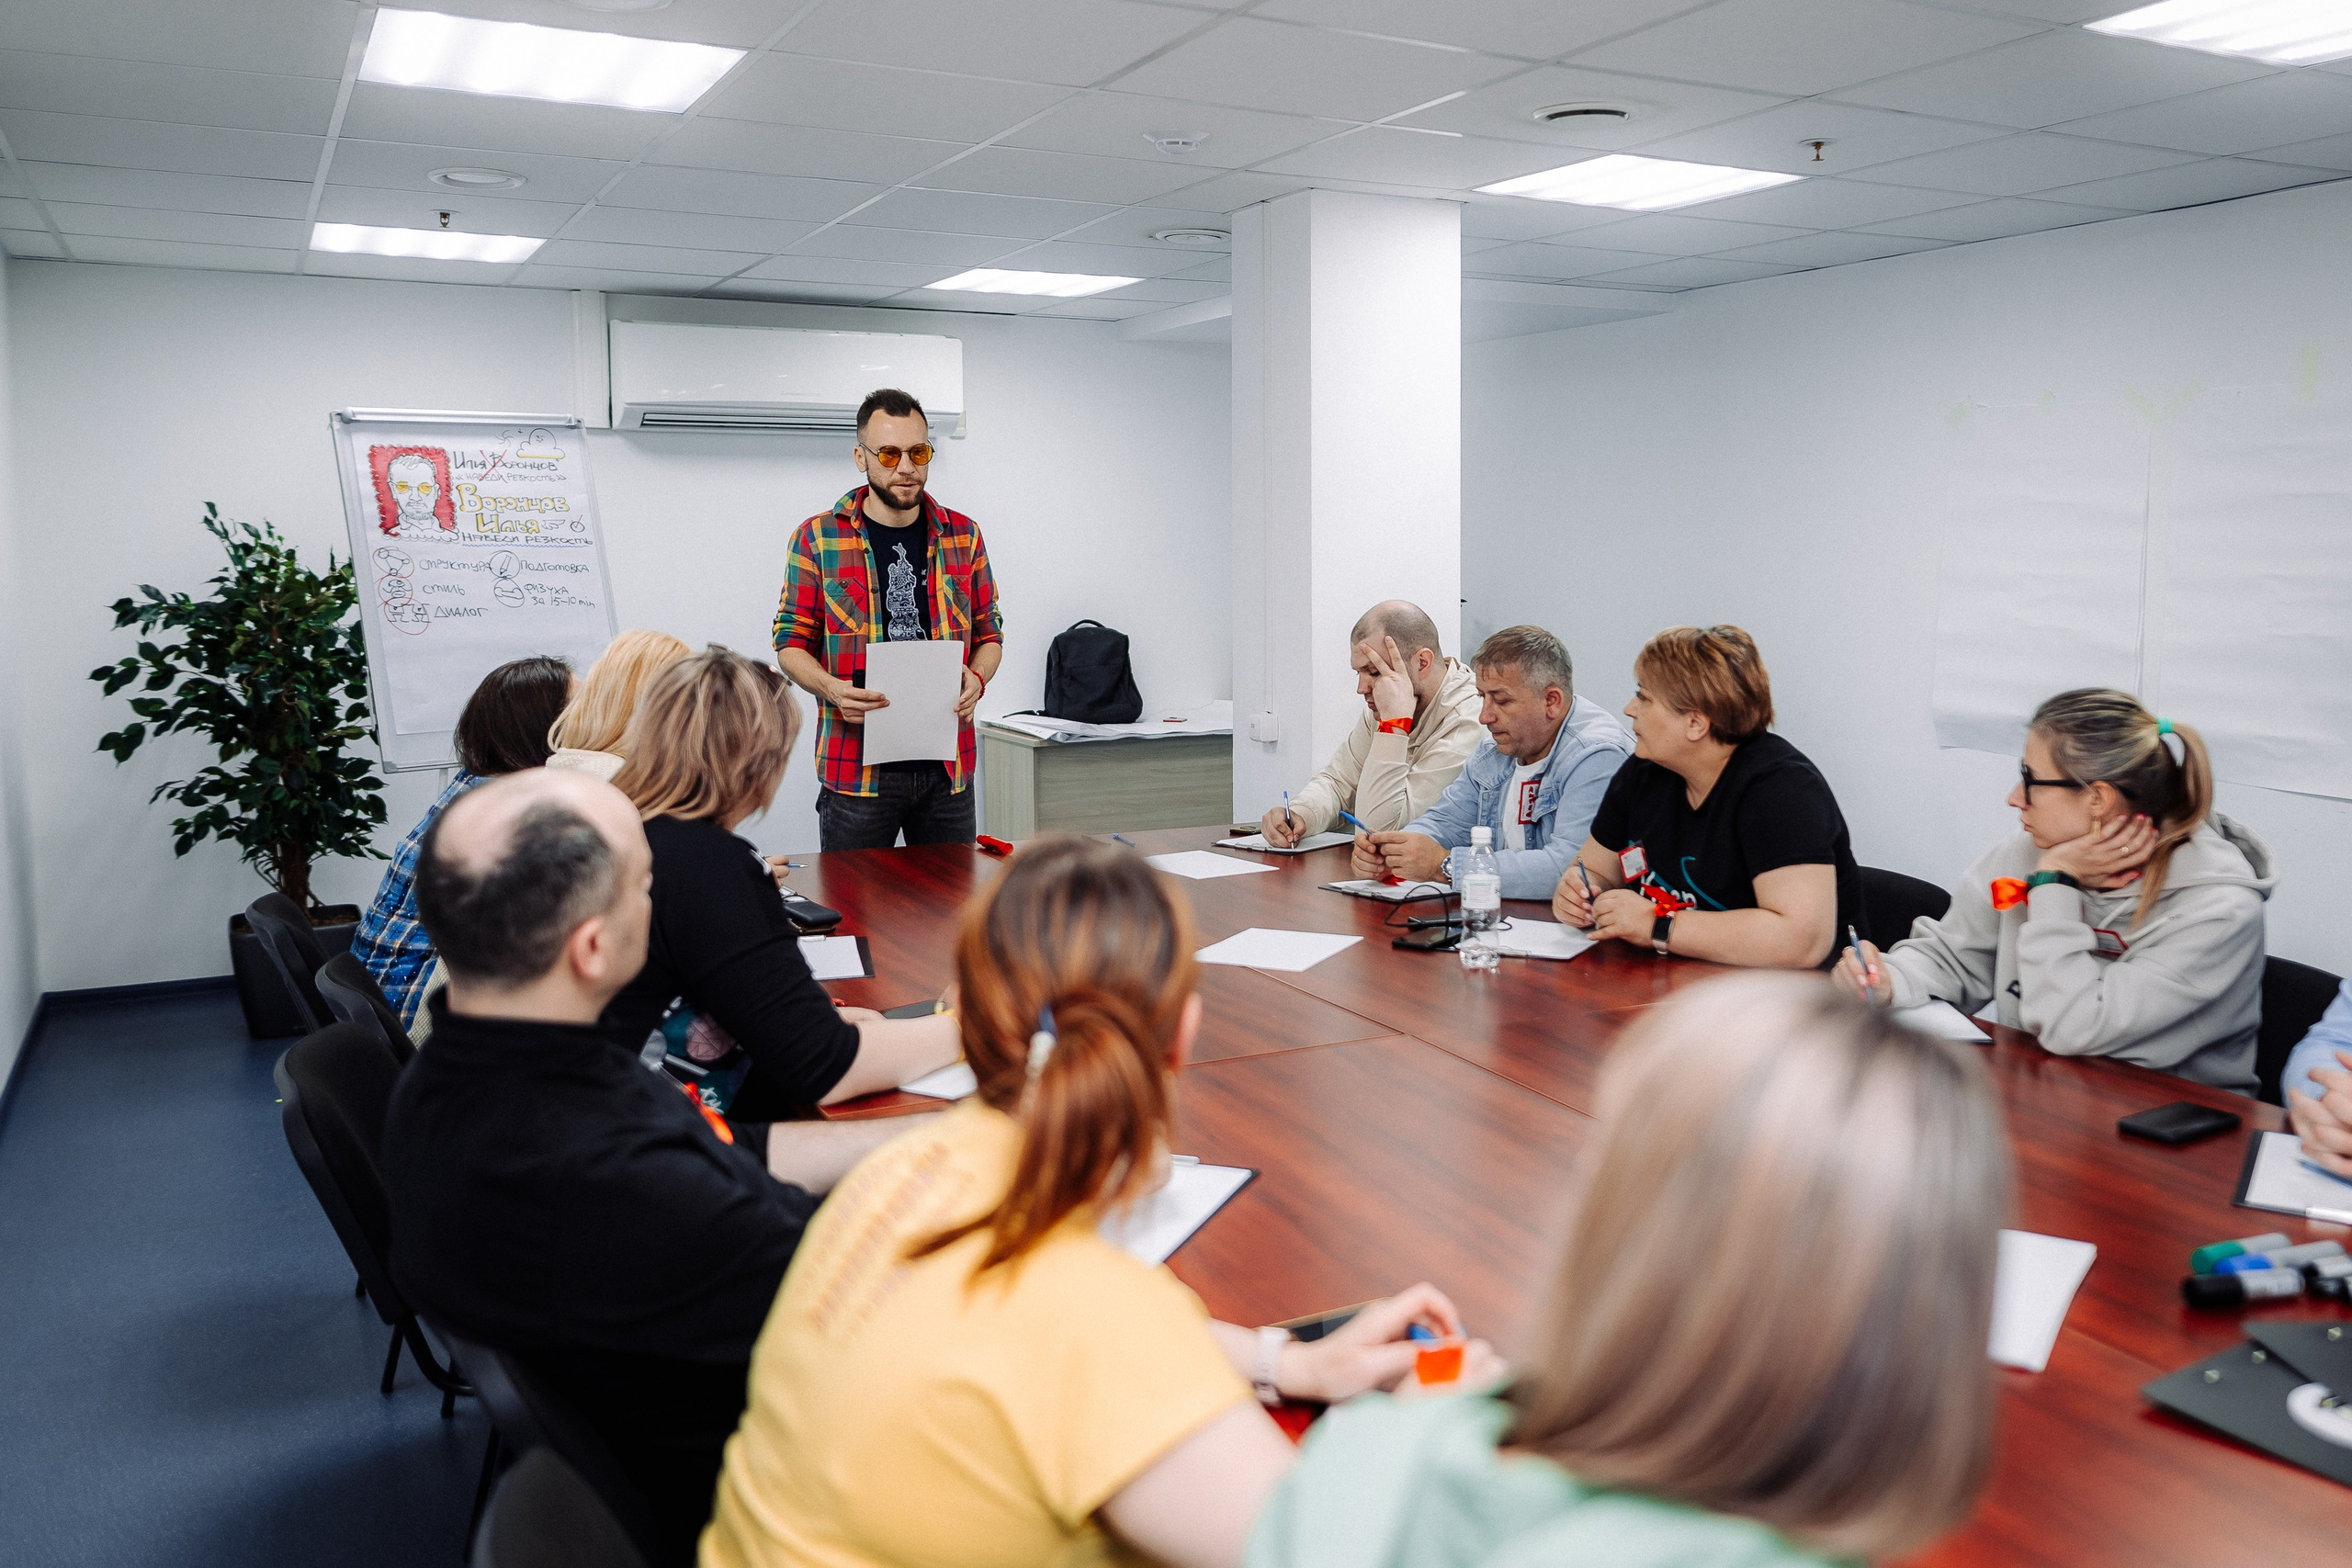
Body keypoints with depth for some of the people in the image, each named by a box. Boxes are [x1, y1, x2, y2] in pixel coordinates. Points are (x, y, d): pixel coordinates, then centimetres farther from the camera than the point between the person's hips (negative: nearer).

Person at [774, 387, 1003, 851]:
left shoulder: (964, 535, 8)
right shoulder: (817, 538, 0)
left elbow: (989, 632, 14)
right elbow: (792, 641, 3)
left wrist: (977, 679, -8)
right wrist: (831, 688, -17)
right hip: (856, 767, -2)